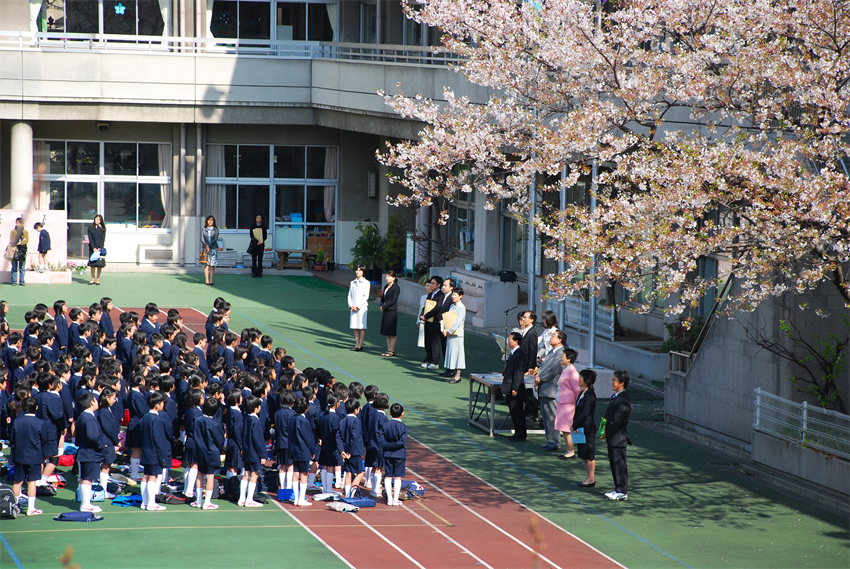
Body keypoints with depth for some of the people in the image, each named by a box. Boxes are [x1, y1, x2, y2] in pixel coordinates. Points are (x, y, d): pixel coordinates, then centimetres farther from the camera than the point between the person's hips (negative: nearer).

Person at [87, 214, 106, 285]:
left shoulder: (102, 228, 5)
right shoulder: (90, 228, 3)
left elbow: (103, 239, 0)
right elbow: (90, 239, -1)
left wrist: (99, 248, -11)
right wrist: (94, 248, -12)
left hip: (100, 247, 0)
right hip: (92, 247, 0)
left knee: (100, 264, -2)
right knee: (92, 264, -1)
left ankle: (98, 279, 5)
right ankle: (93, 279, 6)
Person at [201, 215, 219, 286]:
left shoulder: (215, 230, 5)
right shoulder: (204, 229, 8)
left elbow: (215, 239, -4)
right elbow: (202, 239, 0)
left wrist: (209, 246, -13)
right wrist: (206, 246, -15)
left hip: (213, 248, -1)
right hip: (205, 249, 1)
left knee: (212, 265, -2)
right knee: (206, 264, -3)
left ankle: (211, 280, 0)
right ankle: (207, 280, -4)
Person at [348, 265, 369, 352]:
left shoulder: (366, 283, -1)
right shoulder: (352, 283, 13)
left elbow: (366, 296, -7)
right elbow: (349, 295, 13)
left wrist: (358, 306, -12)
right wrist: (351, 305, -3)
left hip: (362, 307, -5)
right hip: (353, 308, 5)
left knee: (362, 326, -5)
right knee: (355, 327, 4)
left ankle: (360, 345, -4)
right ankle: (357, 344, 9)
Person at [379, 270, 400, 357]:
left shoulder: (395, 287, -9)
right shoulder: (386, 287, 15)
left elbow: (394, 300, -14)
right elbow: (382, 298, 18)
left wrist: (384, 307, -13)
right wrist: (381, 306, -1)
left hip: (392, 311, -8)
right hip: (385, 311, 8)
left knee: (392, 332, -4)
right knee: (387, 332, 9)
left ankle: (392, 351, -1)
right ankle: (388, 350, 14)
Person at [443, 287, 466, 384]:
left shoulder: (462, 308, -10)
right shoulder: (452, 306, 14)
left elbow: (458, 321, -17)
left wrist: (449, 331, -16)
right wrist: (445, 330, 1)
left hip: (457, 333, -8)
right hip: (450, 333, 8)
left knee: (457, 353, -7)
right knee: (451, 353, 8)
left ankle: (457, 377, -6)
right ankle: (455, 374, 13)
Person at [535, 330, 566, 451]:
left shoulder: (561, 353, -15)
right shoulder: (551, 352, 17)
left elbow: (553, 370, -19)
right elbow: (543, 366, 19)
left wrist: (540, 378, -10)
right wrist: (538, 375, 0)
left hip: (551, 390, -10)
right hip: (543, 390, 10)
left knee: (552, 417, -5)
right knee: (546, 417, 14)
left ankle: (554, 443, 0)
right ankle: (550, 441, 22)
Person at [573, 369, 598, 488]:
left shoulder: (590, 395, -17)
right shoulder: (582, 393, 11)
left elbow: (585, 413, -21)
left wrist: (575, 425, -16)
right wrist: (574, 424, 4)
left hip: (588, 428, -10)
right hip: (581, 428, 10)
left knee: (589, 455, -2)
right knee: (584, 455, 14)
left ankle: (591, 479, 5)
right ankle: (588, 478, 21)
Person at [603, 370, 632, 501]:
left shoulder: (623, 400, -21)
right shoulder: (615, 396, 11)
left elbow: (617, 421, -22)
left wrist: (607, 433, -14)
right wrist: (604, 429, 7)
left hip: (618, 438, -10)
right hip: (613, 438, 10)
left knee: (619, 464, -3)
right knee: (614, 464, 16)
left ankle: (622, 492, 4)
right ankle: (618, 489, 25)